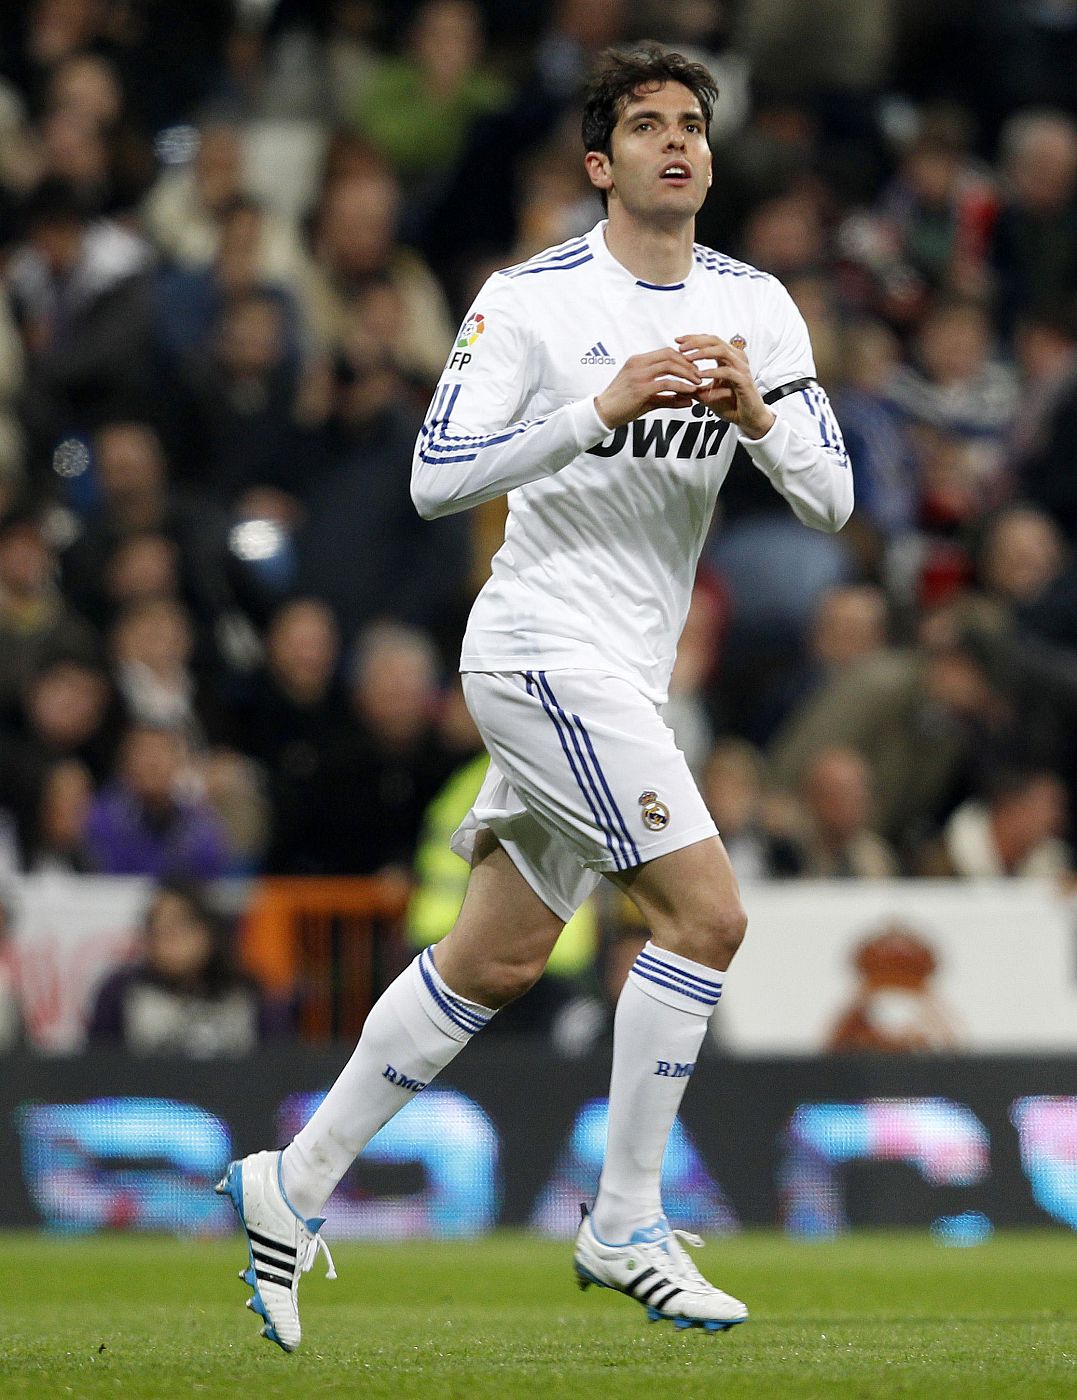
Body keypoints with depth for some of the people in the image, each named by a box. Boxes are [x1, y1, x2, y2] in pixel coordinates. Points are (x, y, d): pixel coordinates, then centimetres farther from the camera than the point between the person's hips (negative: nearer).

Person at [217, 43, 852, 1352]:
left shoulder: (755, 308, 7)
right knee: (705, 910, -17)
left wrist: (758, 417, -17)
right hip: (542, 644, -7)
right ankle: (625, 1226, -8)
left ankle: (294, 1186, 24)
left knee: (493, 961, 12)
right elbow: (435, 479, -14)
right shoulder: (530, 300, -9)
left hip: (620, 676, 7)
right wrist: (598, 414, -24)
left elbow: (831, 501, 3)